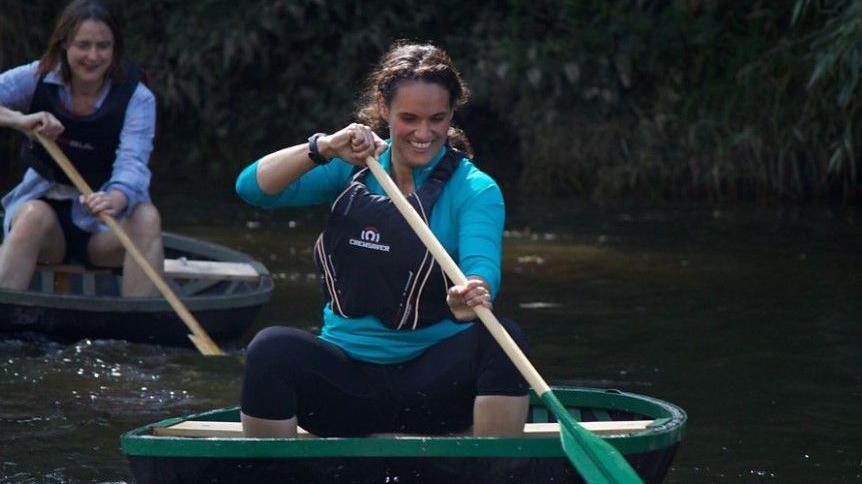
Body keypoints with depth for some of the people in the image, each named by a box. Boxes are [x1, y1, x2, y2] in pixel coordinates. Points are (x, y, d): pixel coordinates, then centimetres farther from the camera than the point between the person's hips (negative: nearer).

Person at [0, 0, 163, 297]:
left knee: (146, 218, -31)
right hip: (44, 202, 0)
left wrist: (115, 200, -45)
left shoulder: (137, 98, -8)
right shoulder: (37, 79, -4)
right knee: (35, 216, -35)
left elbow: (133, 164, -23)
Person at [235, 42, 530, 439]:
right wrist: (324, 148, -20)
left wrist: (471, 297, -46)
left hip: (433, 384, -1)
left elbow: (481, 266, -22)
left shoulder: (474, 190, -2)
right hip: (347, 383, 1)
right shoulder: (354, 170, 6)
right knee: (273, 347, -29)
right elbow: (252, 187, -4)